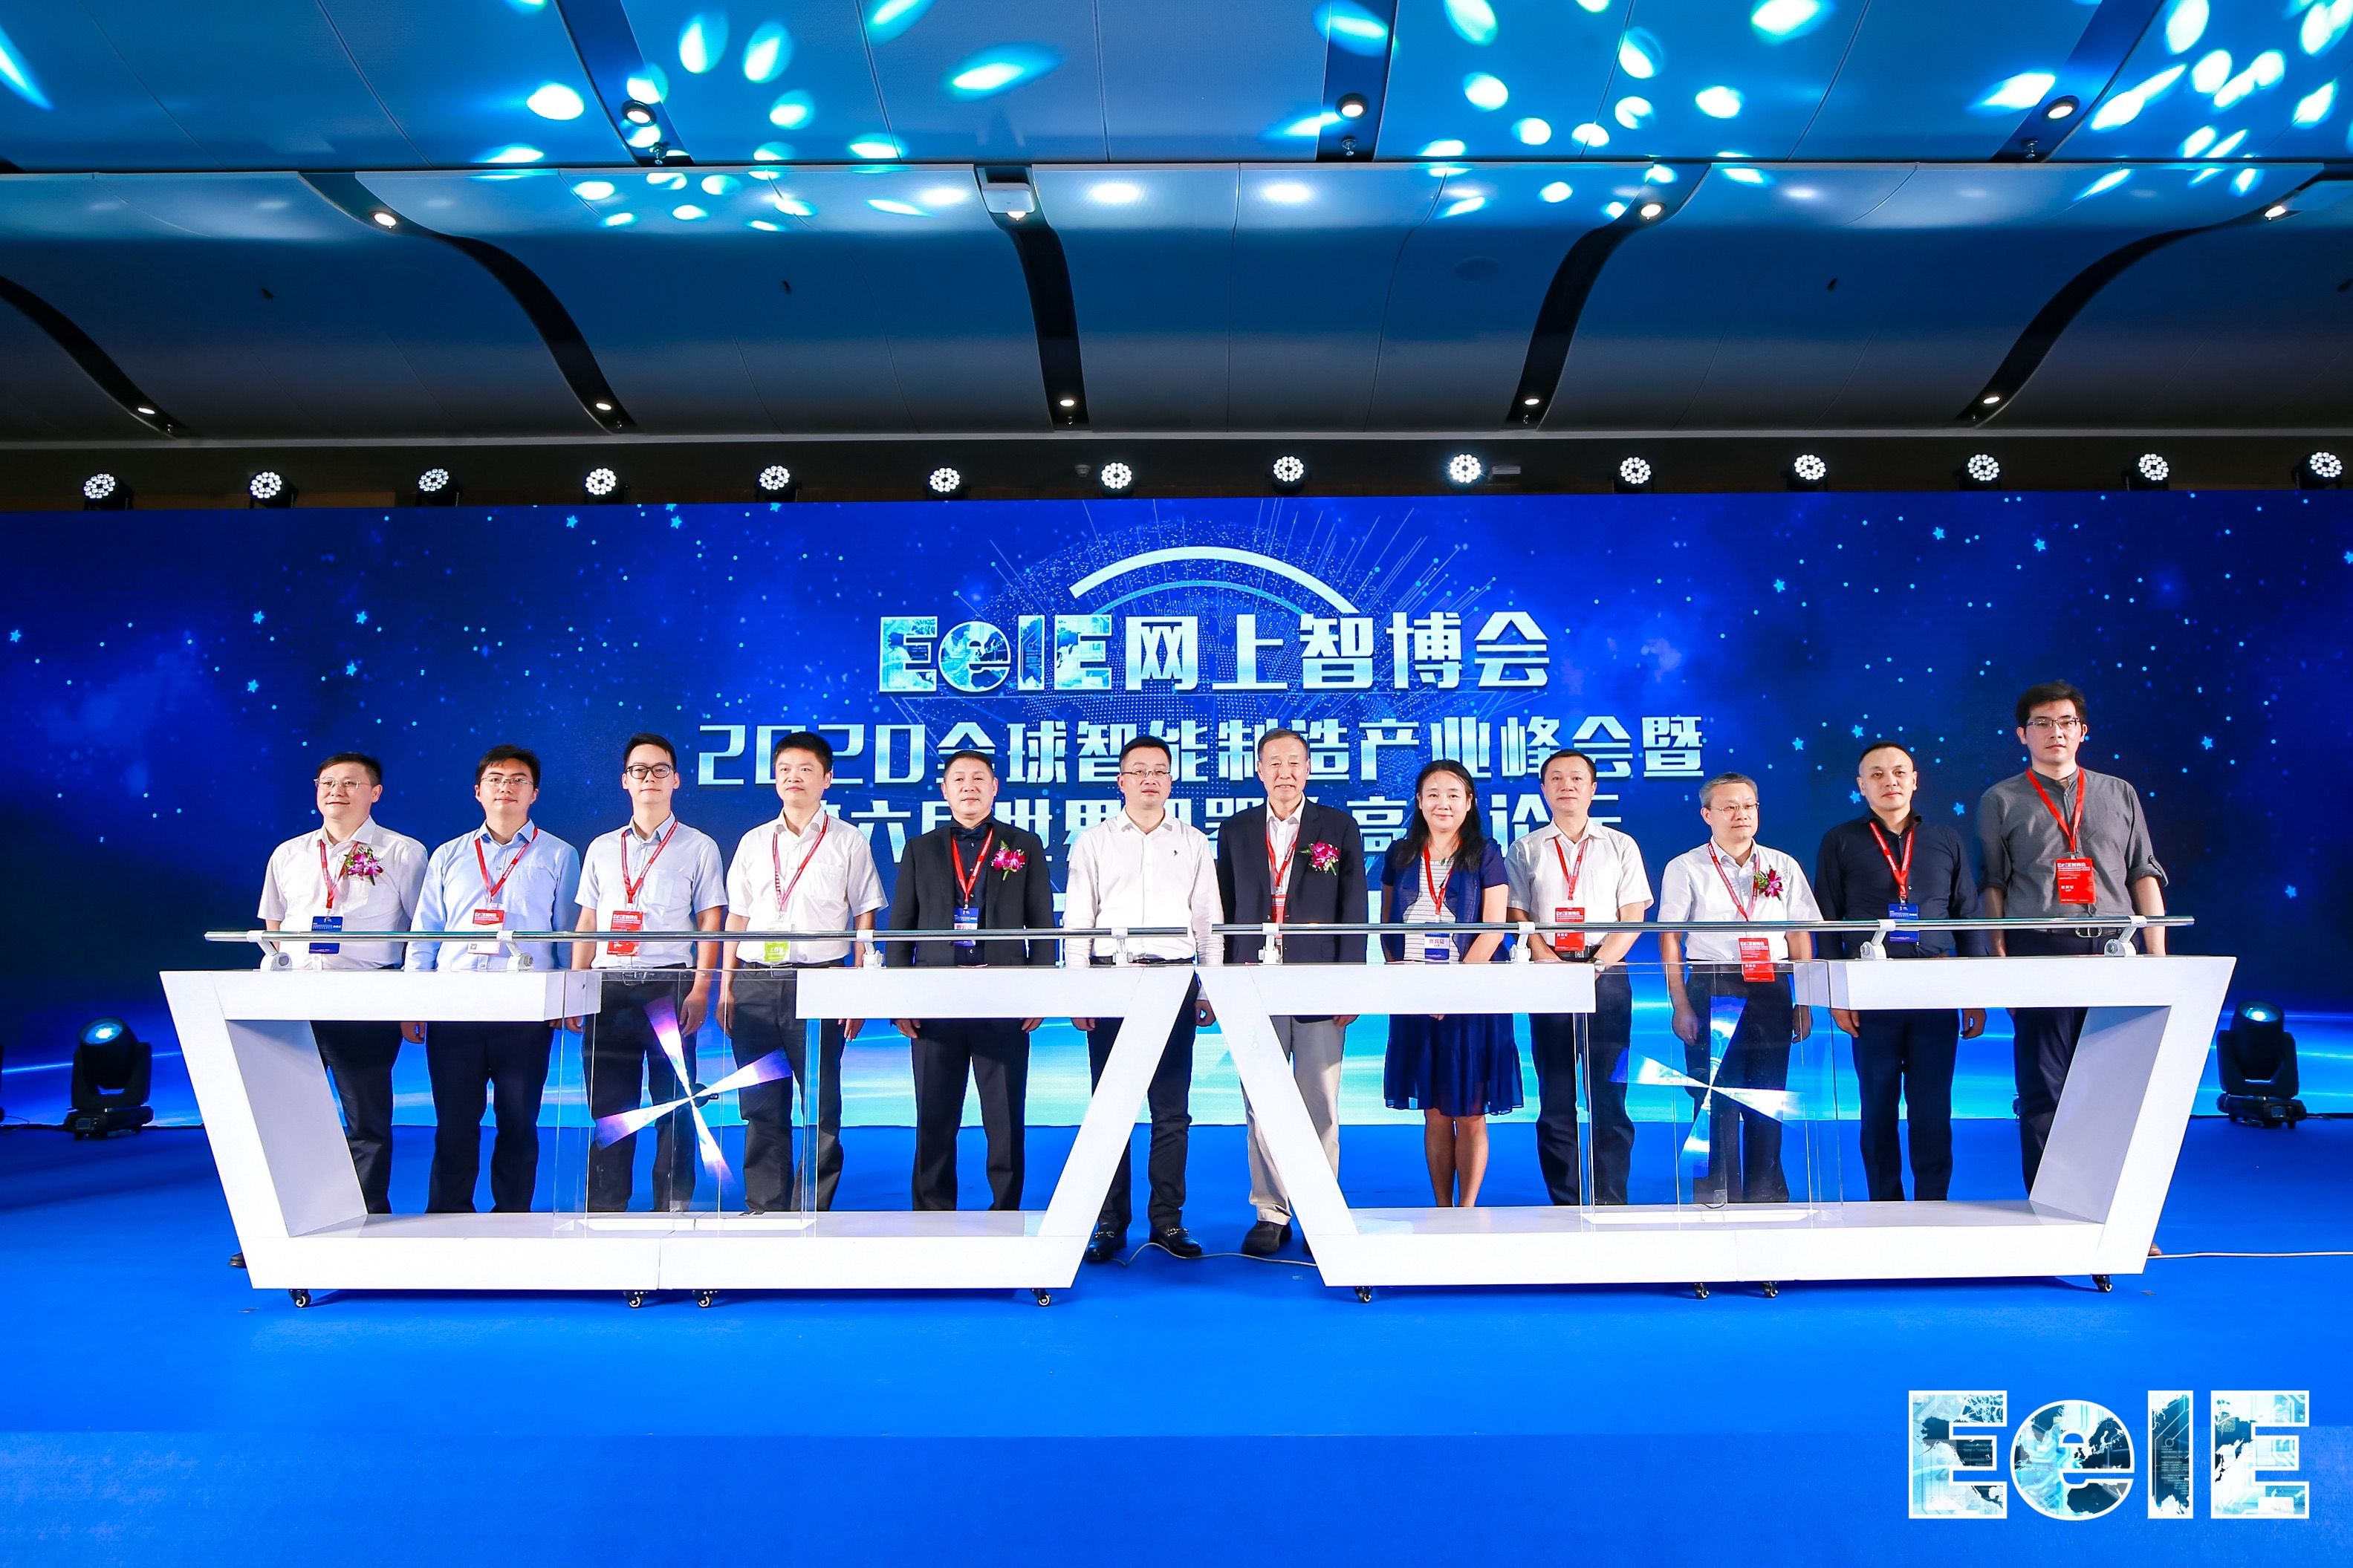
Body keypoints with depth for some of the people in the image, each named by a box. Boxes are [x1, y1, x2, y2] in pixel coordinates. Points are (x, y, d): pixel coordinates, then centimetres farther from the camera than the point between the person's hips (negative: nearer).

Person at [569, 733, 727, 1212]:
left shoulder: (699, 848, 6)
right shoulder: (601, 848, 16)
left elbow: (710, 924, 1)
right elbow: (586, 925, 16)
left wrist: (699, 992, -9)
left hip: (669, 987, -3)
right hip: (608, 988, 3)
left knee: (674, 1101, -1)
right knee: (607, 1105, 4)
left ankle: (674, 1206, 7)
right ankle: (605, 1208, 12)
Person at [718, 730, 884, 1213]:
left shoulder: (848, 842, 6)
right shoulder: (754, 842, 15)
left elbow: (864, 918, 4)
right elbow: (736, 918, 16)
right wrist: (726, 987, 7)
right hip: (754, 985, 3)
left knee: (820, 1107, -3)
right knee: (761, 1107, 5)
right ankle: (763, 1209, 14)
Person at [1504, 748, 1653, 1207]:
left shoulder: (1620, 846, 11)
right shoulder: (1526, 850, 12)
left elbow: (1633, 918, 5)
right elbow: (1518, 918, 5)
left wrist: (1596, 963, -10)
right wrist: (1552, 963, -11)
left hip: (1607, 979, 0)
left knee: (1608, 1100, -2)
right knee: (1556, 1104, 2)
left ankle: (1610, 1205, 3)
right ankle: (1566, 1208, 8)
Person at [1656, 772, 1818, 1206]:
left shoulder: (1783, 867, 12)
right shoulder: (1685, 868, 4)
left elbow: (1800, 937, 12)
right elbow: (1670, 939, 1)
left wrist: (1804, 1003, 6)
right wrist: (1680, 1006, -6)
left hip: (1771, 990, 2)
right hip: (1710, 990, -2)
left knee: (1767, 1097, 4)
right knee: (1715, 1095, -3)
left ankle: (1766, 1194, 14)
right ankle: (1718, 1196, 6)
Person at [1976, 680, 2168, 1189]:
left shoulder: (2120, 794, 15)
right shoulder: (2000, 801, 8)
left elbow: (2144, 876, 13)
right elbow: (1992, 886, 5)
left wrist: (2158, 957, 5)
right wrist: (2000, 961, -3)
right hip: (2041, 952, -2)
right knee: (2043, 1087, -1)